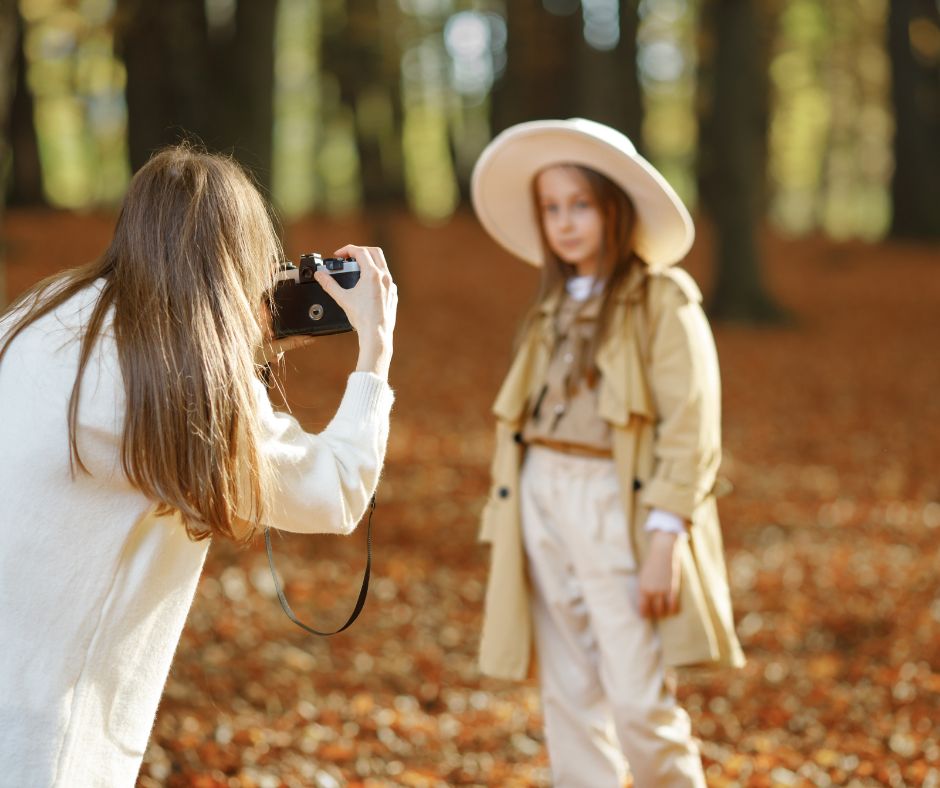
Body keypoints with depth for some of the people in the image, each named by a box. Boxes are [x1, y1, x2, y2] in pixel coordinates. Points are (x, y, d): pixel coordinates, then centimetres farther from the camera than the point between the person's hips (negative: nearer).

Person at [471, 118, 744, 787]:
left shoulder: (663, 299, -4)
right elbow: (527, 419, 15)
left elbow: (689, 429, -10)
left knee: (640, 703, -10)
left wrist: (664, 540, -16)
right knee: (570, 700, 8)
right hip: (543, 500, 6)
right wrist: (511, 524, 9)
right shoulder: (554, 309, 15)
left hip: (616, 505, -6)